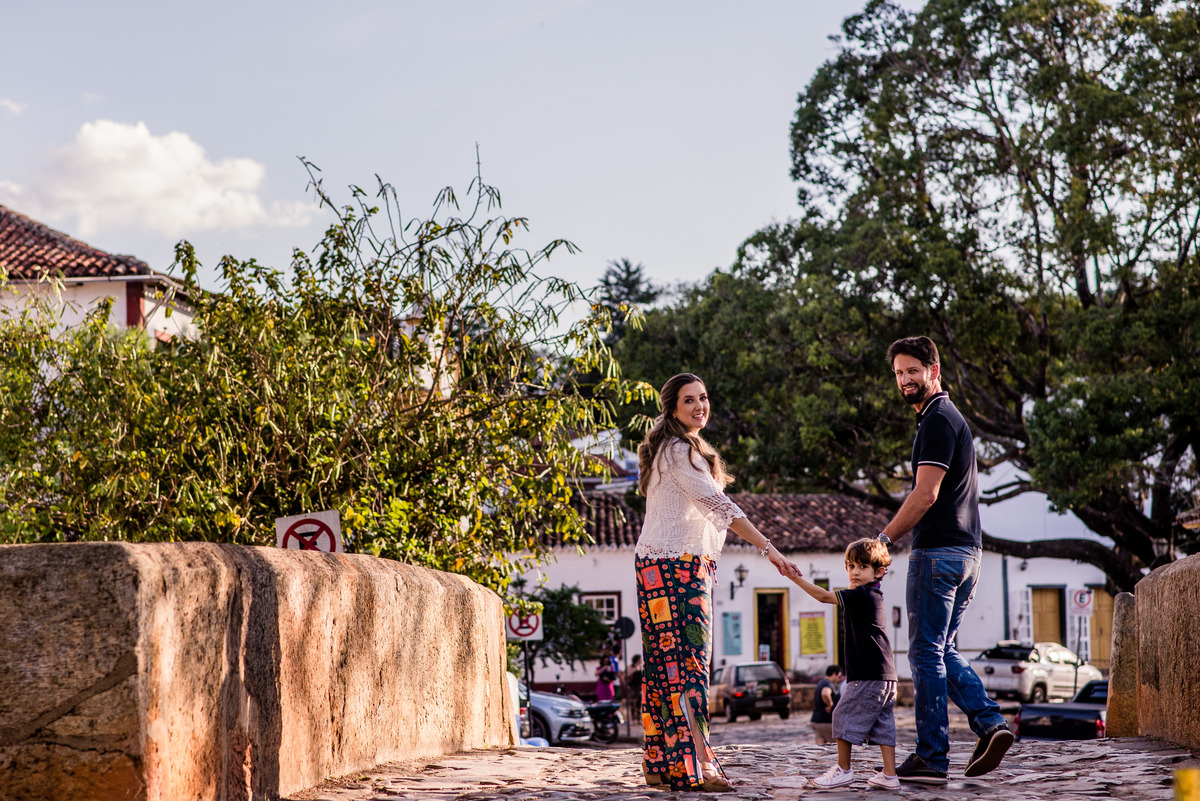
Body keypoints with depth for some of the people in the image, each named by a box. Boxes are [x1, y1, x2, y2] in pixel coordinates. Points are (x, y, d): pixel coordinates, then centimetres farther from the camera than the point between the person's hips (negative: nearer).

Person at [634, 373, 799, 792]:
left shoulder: (673, 448, 21)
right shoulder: (679, 450, -12)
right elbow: (719, 504, -21)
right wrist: (768, 547, -25)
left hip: (660, 564, 10)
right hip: (677, 565, -10)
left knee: (665, 662, 7)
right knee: (687, 661, -14)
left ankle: (661, 762, 8)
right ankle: (698, 764, -18)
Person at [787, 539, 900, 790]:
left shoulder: (862, 595, -10)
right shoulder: (872, 596, 18)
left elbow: (824, 596, -11)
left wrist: (796, 578, -9)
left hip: (868, 675, -10)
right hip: (886, 675, 10)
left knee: (845, 715, 0)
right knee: (882, 723, 8)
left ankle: (843, 769, 7)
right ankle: (889, 775, 5)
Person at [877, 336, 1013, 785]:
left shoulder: (937, 421, -12)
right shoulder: (952, 418, 19)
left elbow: (925, 495, -19)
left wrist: (884, 538, -11)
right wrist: (895, 533, 21)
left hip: (938, 551, -10)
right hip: (967, 550, 10)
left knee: (926, 652, -4)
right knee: (942, 651, 14)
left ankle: (931, 757, -2)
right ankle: (989, 723, 0)